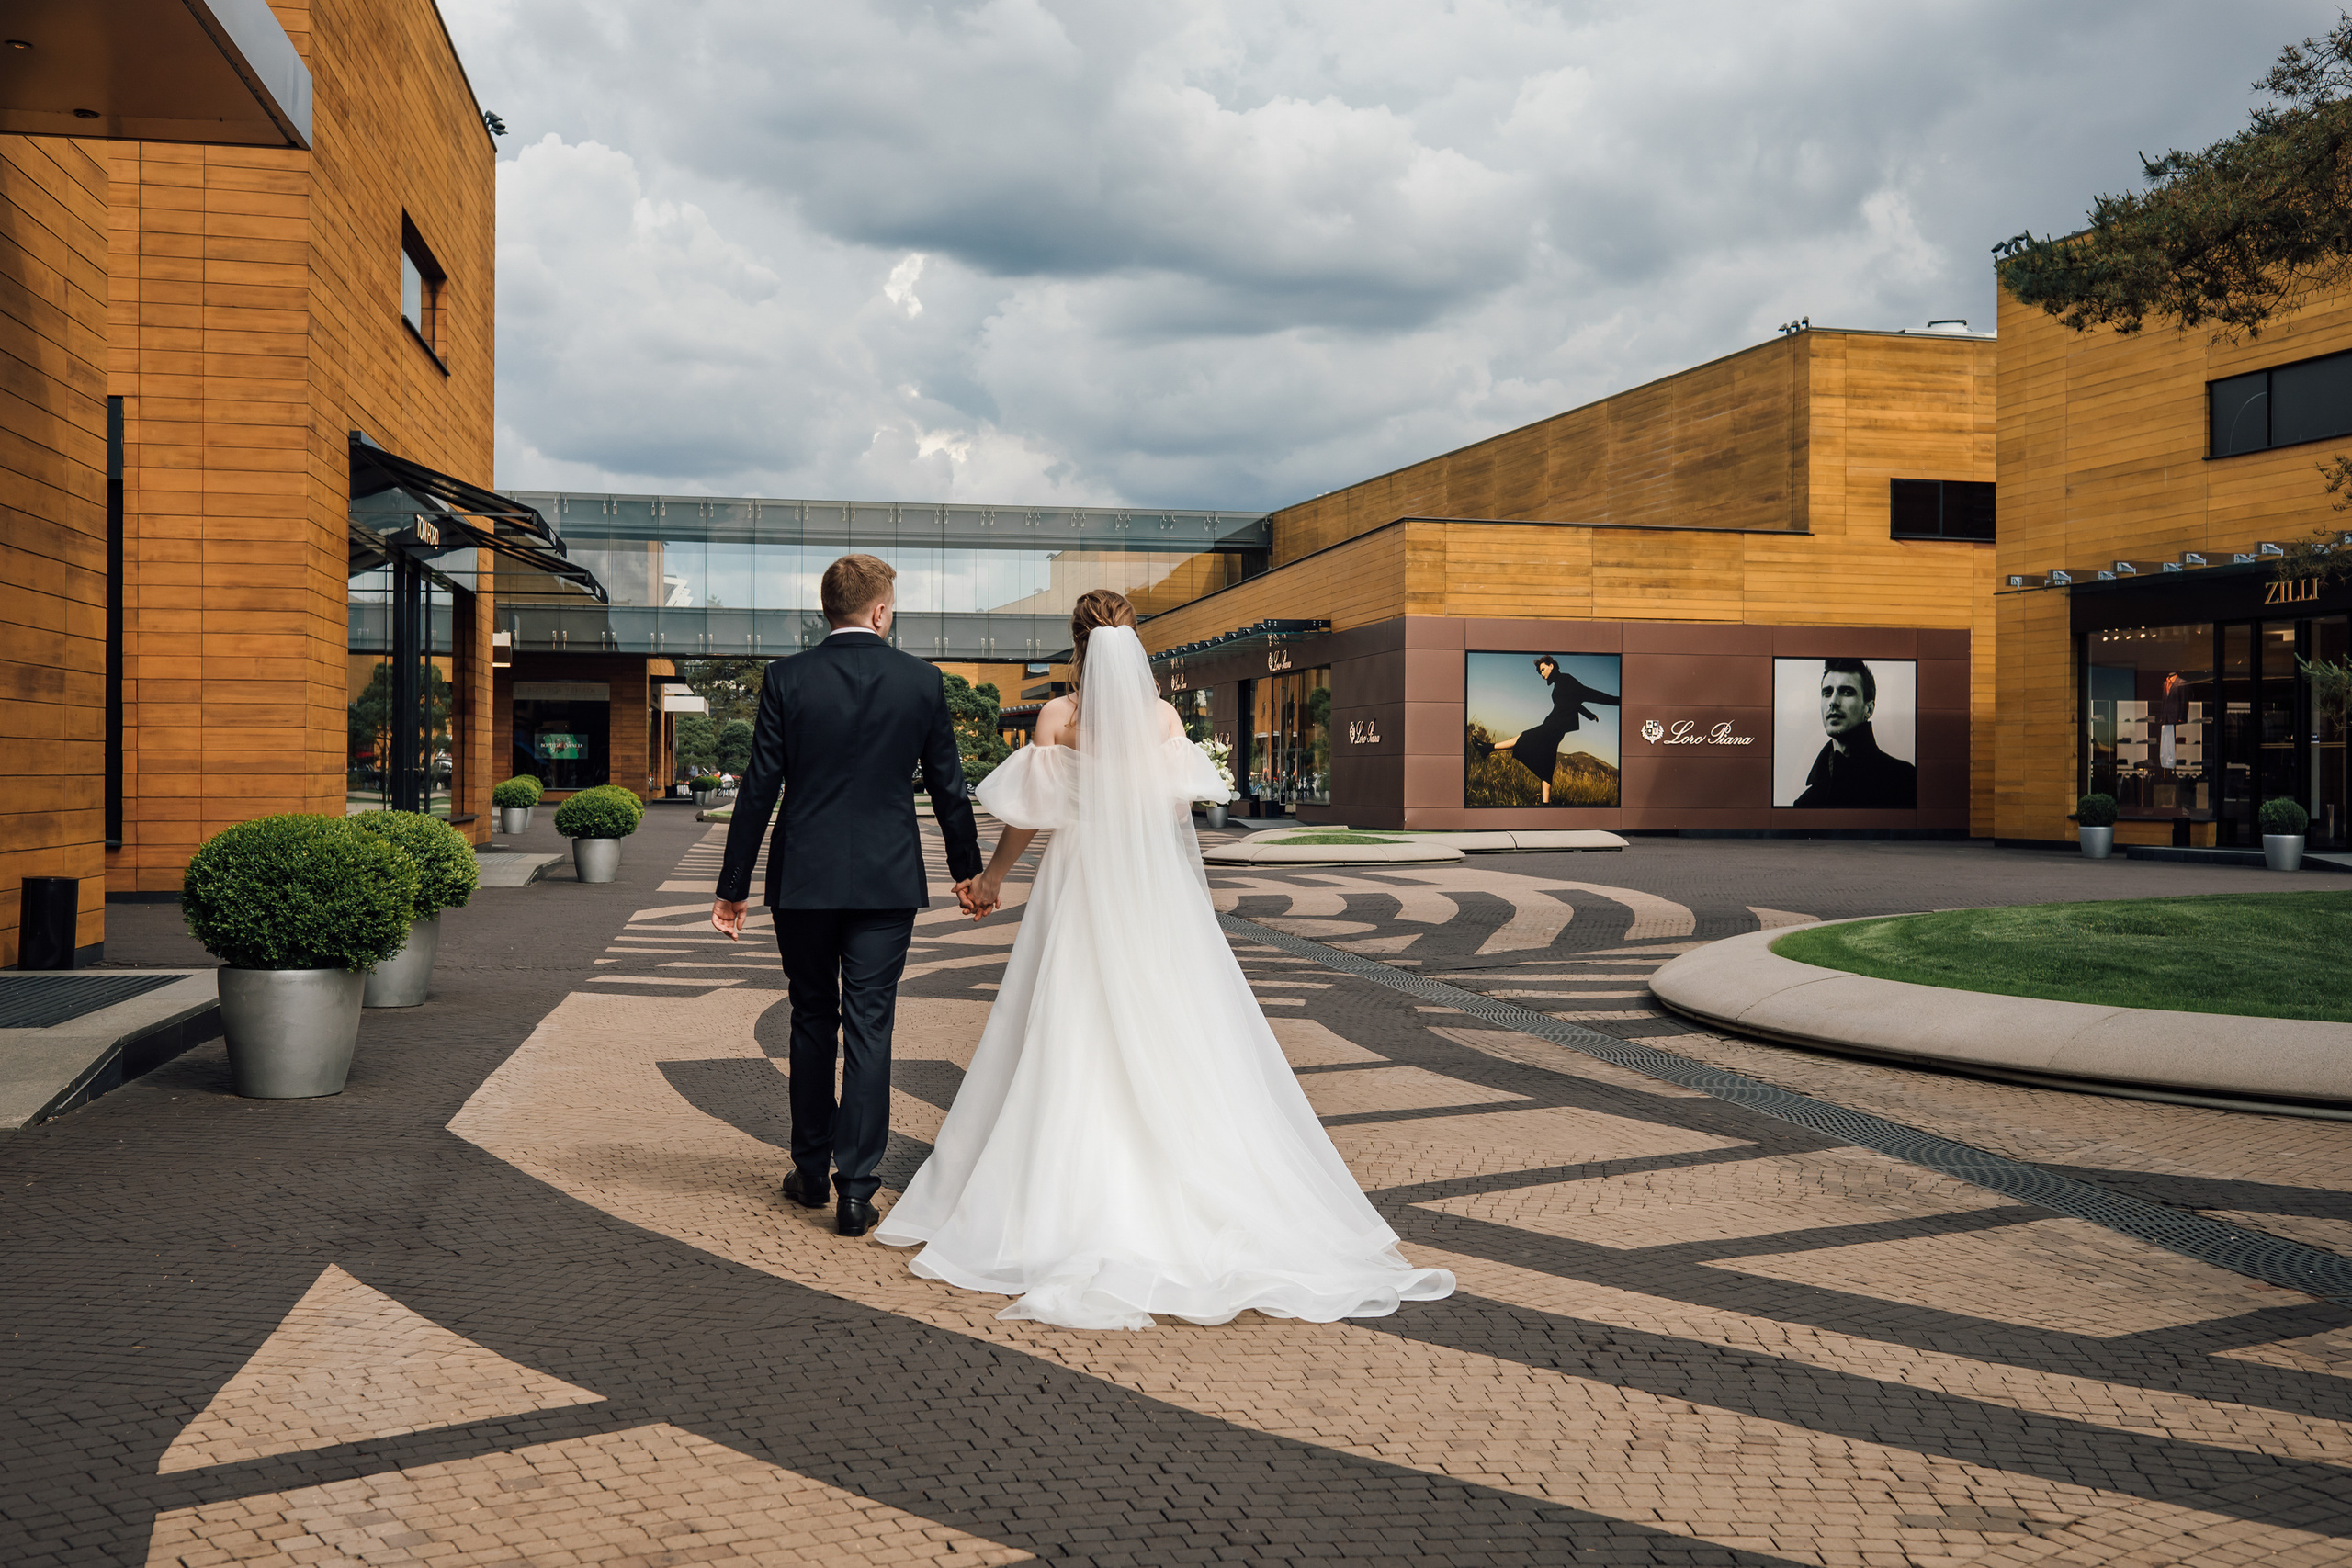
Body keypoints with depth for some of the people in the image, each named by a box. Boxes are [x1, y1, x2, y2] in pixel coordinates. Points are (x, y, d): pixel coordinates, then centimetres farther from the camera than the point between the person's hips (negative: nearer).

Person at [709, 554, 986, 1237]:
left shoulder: (787, 679, -5)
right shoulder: (921, 680, -2)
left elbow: (759, 788, -5)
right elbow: (948, 783, 5)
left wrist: (733, 887, 2)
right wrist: (967, 866, 19)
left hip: (803, 879, 1)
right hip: (887, 880, 0)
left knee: (812, 1022, 15)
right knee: (868, 1028, 2)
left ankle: (812, 1172, 26)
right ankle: (856, 1186, 1)